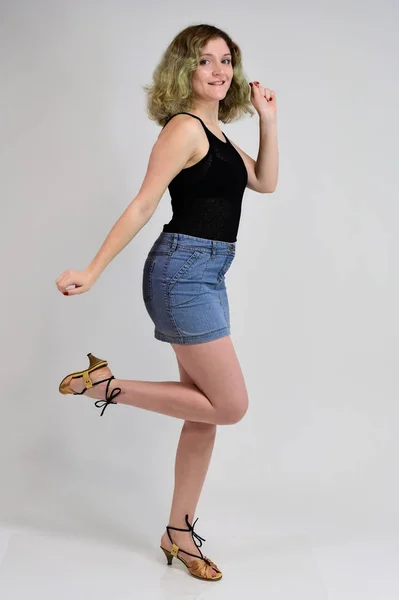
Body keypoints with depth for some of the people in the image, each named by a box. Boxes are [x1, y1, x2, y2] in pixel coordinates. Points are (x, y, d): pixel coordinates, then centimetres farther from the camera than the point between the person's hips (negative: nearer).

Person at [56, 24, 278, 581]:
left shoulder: (216, 132, 17)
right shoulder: (184, 128, -10)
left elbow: (265, 182, 18)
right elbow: (142, 206, -16)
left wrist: (267, 118, 13)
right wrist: (92, 271, -19)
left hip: (207, 276, 9)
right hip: (183, 270, -9)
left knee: (205, 412, 11)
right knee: (229, 404, -8)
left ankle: (179, 532, 23)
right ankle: (107, 384, 3)